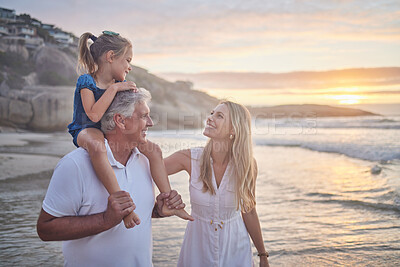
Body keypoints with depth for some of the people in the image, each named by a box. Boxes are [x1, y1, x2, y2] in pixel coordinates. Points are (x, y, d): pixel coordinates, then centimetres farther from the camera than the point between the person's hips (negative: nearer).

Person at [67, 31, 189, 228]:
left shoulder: (120, 84, 8)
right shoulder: (86, 82, -13)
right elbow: (94, 115, -29)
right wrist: (114, 88, -28)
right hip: (86, 131, -7)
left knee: (153, 150, -5)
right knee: (96, 145, -44)